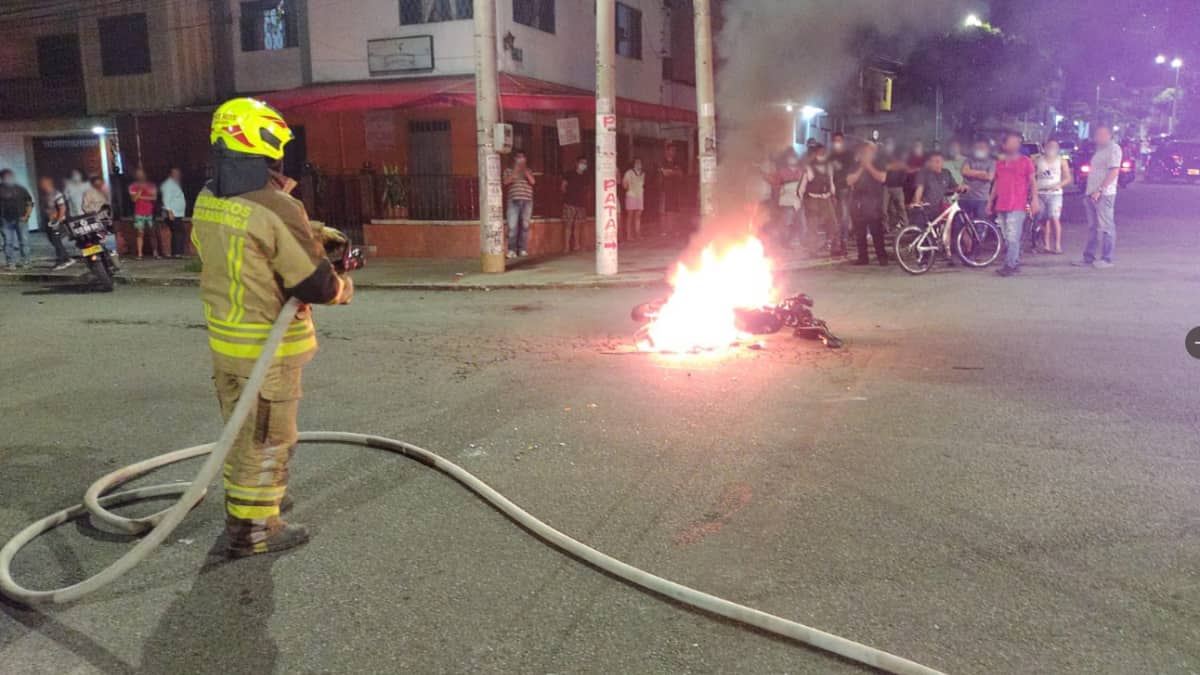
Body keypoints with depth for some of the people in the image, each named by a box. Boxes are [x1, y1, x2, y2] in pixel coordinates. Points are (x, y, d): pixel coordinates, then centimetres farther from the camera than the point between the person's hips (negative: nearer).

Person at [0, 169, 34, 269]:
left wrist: (26, 216, -2)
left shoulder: (20, 189, 9)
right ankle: (11, 263, 5)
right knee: (8, 242, 0)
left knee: (24, 241, 0)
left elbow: (29, 204, 11)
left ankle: (24, 261, 10)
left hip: (20, 220, 1)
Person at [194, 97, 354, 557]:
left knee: (241, 428, 24)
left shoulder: (206, 203, 1)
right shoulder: (277, 209, -25)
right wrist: (343, 289, 0)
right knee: (267, 438, 6)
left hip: (223, 338, 8)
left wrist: (316, 233, 14)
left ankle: (243, 502, 41)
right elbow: (315, 284, -21)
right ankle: (252, 529, 16)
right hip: (268, 347, -8)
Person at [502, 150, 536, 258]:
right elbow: (506, 182, -4)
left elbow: (533, 182, -1)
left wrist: (525, 171, -8)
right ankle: (512, 250, -8)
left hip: (527, 201, 2)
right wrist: (515, 171, -8)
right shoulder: (508, 170, 11)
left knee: (525, 226, 0)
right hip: (513, 201, -2)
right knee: (512, 226, -10)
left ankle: (523, 249, 5)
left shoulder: (529, 171, 16)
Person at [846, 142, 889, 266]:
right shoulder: (856, 166, 14)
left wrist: (869, 167, -7)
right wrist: (861, 169, -5)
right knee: (859, 232, 2)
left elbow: (882, 178, -9)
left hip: (873, 203, -3)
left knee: (877, 231, -10)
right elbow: (849, 181, 1)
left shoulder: (878, 165, 9)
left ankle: (882, 257, -7)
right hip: (857, 203, 3)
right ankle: (862, 257, 9)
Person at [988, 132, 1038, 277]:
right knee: (1007, 238, 8)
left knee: (1013, 237, -12)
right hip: (1001, 206, 5)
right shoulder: (1000, 163, 15)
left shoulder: (1026, 161, 2)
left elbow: (1033, 182, 1)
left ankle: (1010, 266, -13)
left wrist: (1034, 199, -9)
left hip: (1017, 206, -5)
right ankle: (1016, 263, 17)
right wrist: (990, 201, 20)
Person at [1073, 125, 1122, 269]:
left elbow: (1114, 172, -17)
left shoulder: (1113, 149, -8)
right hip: (1092, 194, 9)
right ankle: (1089, 257, 15)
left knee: (1106, 227, -6)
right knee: (1092, 227, 11)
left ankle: (1106, 259, -4)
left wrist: (1100, 190, -21)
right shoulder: (1099, 150, 20)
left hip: (1104, 194, -9)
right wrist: (1090, 192, 16)